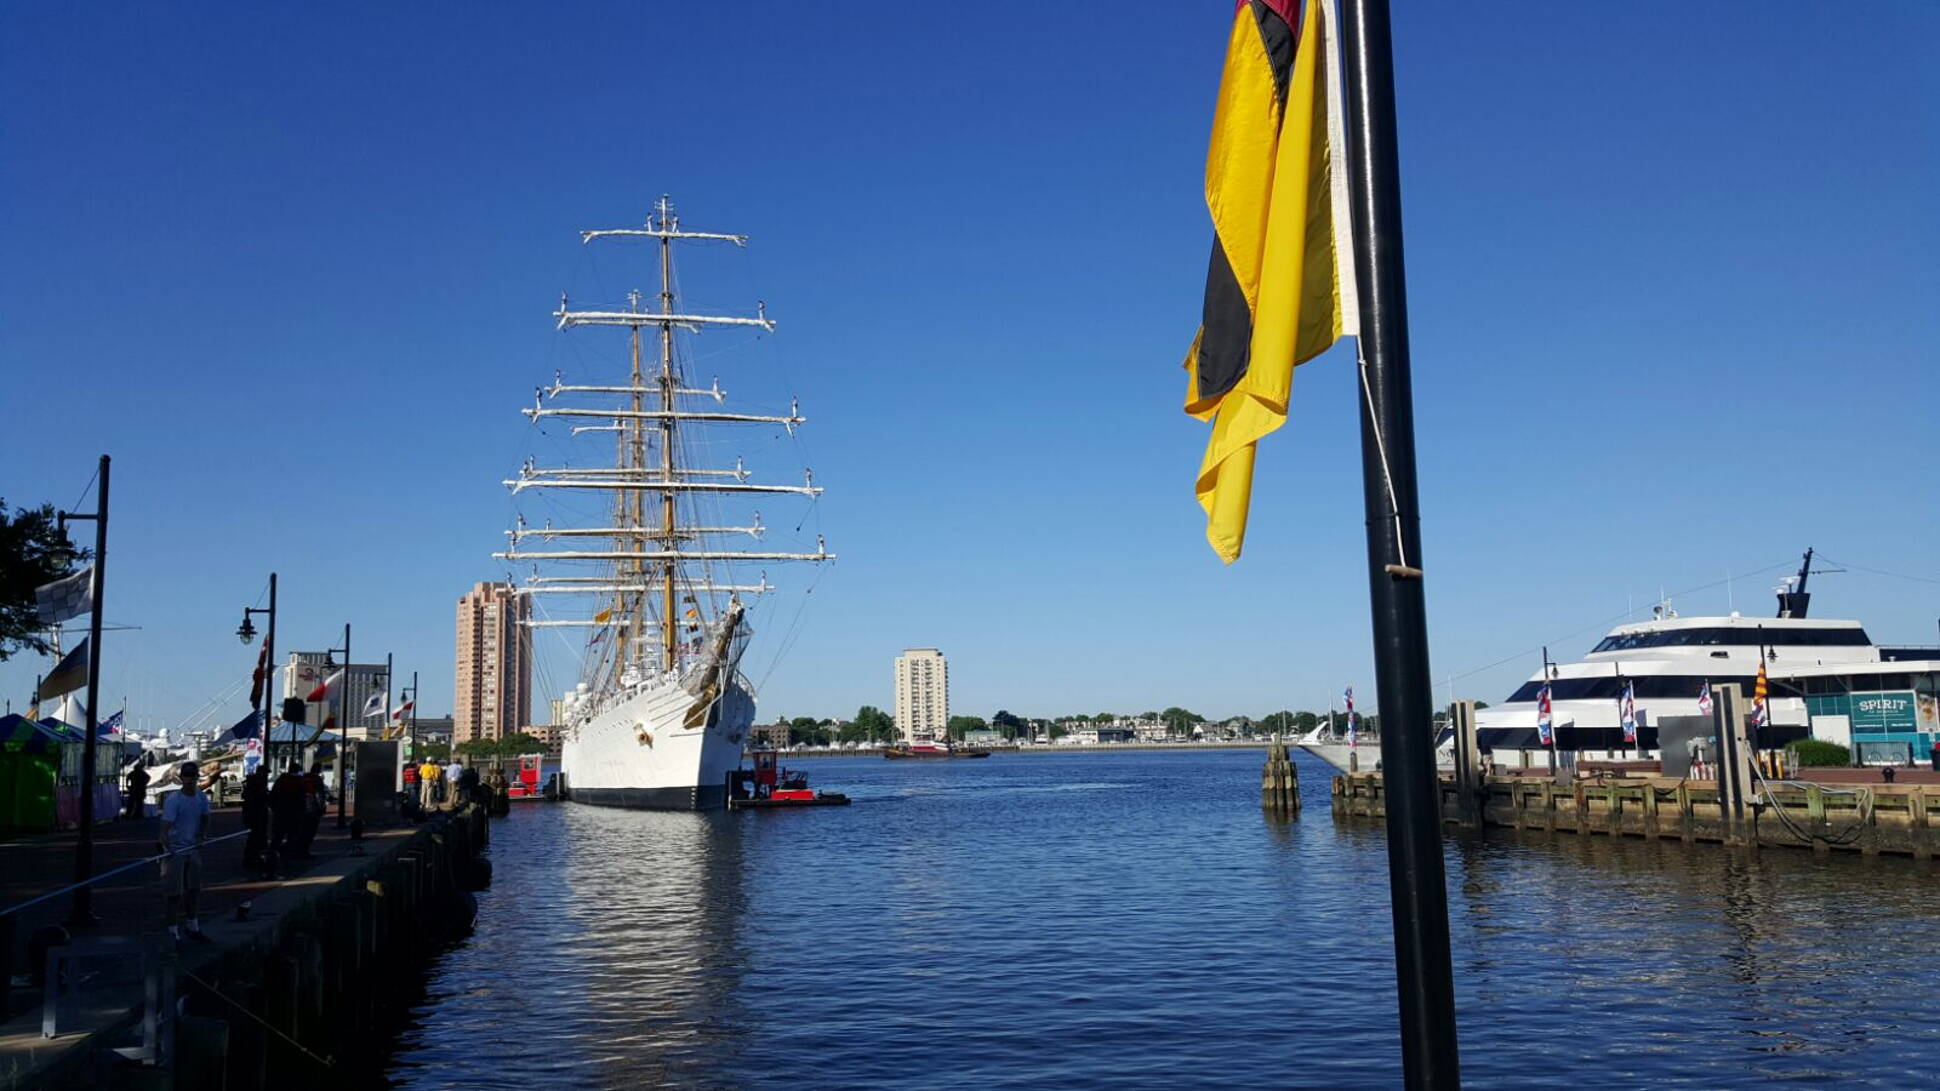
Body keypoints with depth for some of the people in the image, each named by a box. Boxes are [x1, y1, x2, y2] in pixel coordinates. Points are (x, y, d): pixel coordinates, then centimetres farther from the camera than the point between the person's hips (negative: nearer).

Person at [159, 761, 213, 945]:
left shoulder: (201, 797, 1)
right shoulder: (173, 800, -18)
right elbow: (165, 826, -25)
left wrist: (203, 836, -1)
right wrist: (167, 846, -40)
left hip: (193, 849, 7)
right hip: (175, 851, -7)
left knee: (192, 889, 17)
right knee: (173, 892, -4)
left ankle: (193, 928, 31)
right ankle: (173, 931, 4)